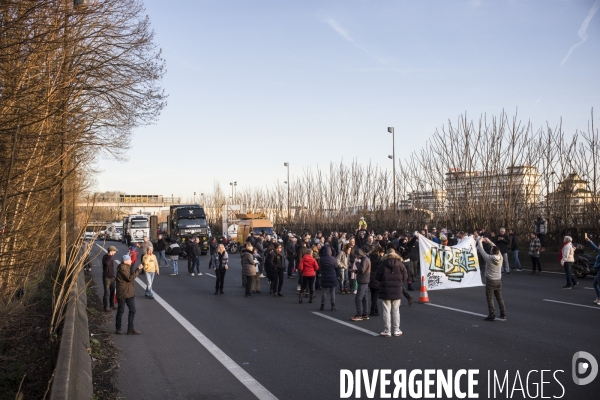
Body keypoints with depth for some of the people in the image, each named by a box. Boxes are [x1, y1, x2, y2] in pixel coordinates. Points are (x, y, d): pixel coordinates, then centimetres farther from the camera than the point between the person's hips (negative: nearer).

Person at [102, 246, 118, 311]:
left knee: (112, 291, 12)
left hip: (112, 277, 8)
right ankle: (106, 306, 1)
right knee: (107, 292, -4)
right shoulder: (105, 257, -14)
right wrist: (110, 256, -44)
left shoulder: (111, 257, 11)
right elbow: (106, 262, -38)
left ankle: (112, 304, 23)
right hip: (107, 277, -8)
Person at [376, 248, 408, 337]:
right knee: (396, 311, 10)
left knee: (386, 311, 3)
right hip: (397, 290, 2)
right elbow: (405, 276, 2)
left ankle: (387, 331, 5)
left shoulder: (382, 264, -6)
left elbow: (377, 277, -4)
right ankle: (396, 330, 13)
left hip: (385, 290, -1)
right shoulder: (400, 264, -1)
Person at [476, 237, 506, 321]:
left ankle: (492, 315, -1)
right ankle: (503, 314, 17)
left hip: (490, 281, -5)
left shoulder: (489, 258, -18)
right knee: (499, 298, 13)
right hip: (498, 280, 6)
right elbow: (496, 249, 12)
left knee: (489, 298, 1)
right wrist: (489, 241, 21)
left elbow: (481, 250, -7)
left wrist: (480, 241, 8)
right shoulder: (501, 258, -4)